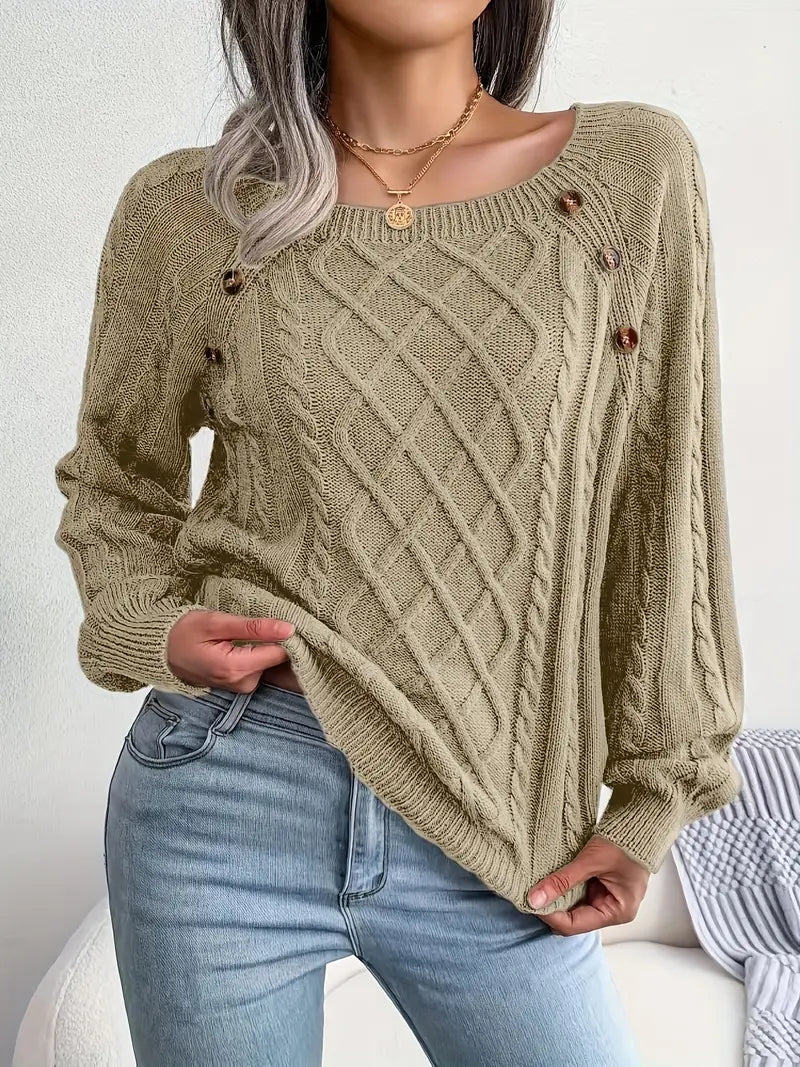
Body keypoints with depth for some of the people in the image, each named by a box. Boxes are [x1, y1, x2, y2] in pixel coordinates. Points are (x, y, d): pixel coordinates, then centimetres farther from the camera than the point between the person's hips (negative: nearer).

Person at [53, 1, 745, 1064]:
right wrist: (154, 630, -5)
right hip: (225, 797, 0)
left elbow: (662, 510, 2)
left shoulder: (632, 168, 0)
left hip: (496, 826, 1)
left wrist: (653, 797, 2)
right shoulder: (183, 211, 0)